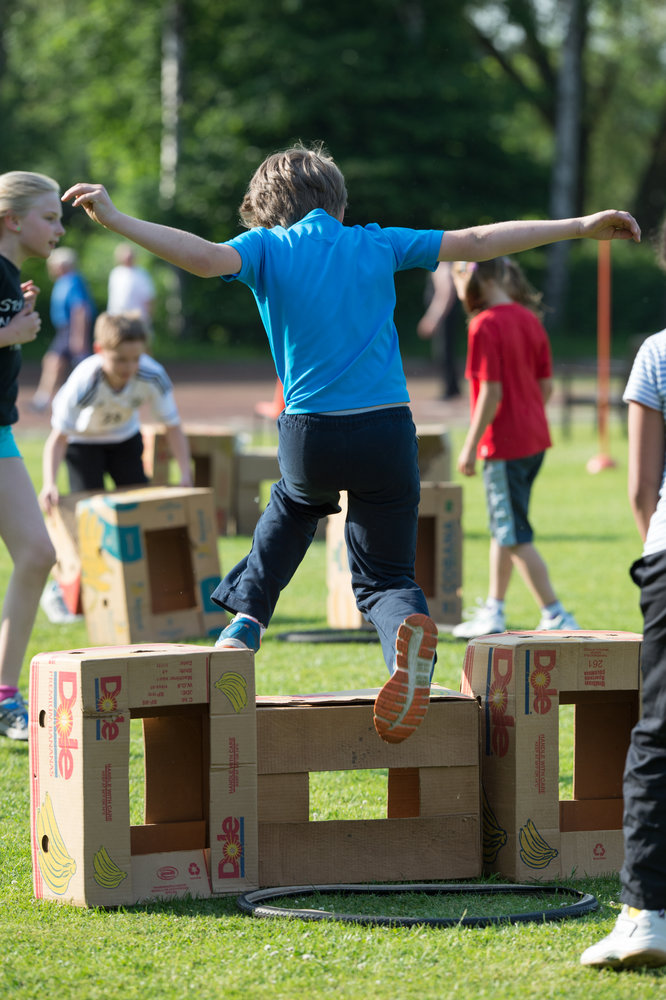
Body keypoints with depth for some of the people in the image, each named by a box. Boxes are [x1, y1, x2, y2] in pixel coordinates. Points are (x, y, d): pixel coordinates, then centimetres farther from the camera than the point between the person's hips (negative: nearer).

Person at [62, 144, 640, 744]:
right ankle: (410, 627, -27)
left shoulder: (267, 247, 4)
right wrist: (579, 228, 20)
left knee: (292, 512, 35)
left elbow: (205, 257, -16)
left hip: (310, 438, 0)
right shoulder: (377, 245, 10)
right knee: (384, 576, 8)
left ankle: (244, 622, 22)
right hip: (387, 432, 0)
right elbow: (477, 243, 13)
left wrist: (115, 220, -13)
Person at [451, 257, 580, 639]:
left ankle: (556, 616, -5)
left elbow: (491, 393, -20)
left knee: (515, 535, -3)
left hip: (504, 444, -9)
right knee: (504, 527, 18)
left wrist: (470, 447, -15)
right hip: (535, 438, 9)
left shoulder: (485, 326, -17)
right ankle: (493, 614, 26)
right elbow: (546, 385, 10)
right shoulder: (530, 320, 8)